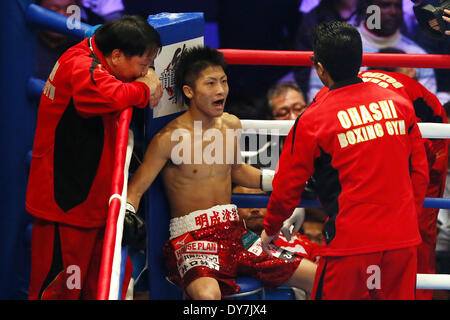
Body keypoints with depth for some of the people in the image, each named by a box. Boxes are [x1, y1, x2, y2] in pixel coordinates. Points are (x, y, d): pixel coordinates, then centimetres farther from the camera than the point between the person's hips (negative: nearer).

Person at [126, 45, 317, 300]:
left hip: (235, 232, 7)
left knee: (316, 276, -3)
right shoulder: (170, 138, -10)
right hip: (191, 238, -7)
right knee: (208, 294, -41)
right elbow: (135, 189, -10)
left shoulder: (230, 125, 10)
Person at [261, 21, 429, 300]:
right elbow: (420, 173, 11)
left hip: (350, 243, -4)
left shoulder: (313, 120, -6)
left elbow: (287, 186, 3)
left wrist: (270, 230, 20)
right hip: (403, 240, 4)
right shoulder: (399, 104, 5)